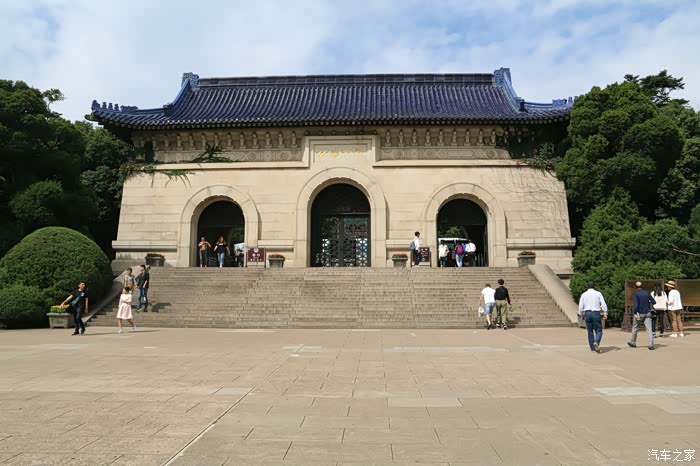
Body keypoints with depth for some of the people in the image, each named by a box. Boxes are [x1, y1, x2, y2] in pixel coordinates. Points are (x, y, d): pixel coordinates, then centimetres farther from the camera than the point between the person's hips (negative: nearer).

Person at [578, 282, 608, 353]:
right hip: (596, 313, -2)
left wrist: (581, 315, 14)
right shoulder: (598, 293, 3)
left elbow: (580, 306, 5)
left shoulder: (584, 294, 7)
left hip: (587, 313, 2)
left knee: (590, 331, 9)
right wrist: (605, 314, -5)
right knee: (599, 330, 3)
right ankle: (596, 342, -24)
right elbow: (603, 304, -5)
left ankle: (592, 348, 10)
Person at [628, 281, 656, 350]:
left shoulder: (635, 293, -9)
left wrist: (635, 314, -18)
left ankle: (633, 343, 24)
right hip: (647, 313, 3)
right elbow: (654, 302, 7)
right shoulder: (647, 292, 3)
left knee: (635, 328, 13)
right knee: (649, 329, -2)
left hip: (639, 313, -3)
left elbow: (636, 304, -18)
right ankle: (651, 345, -12)